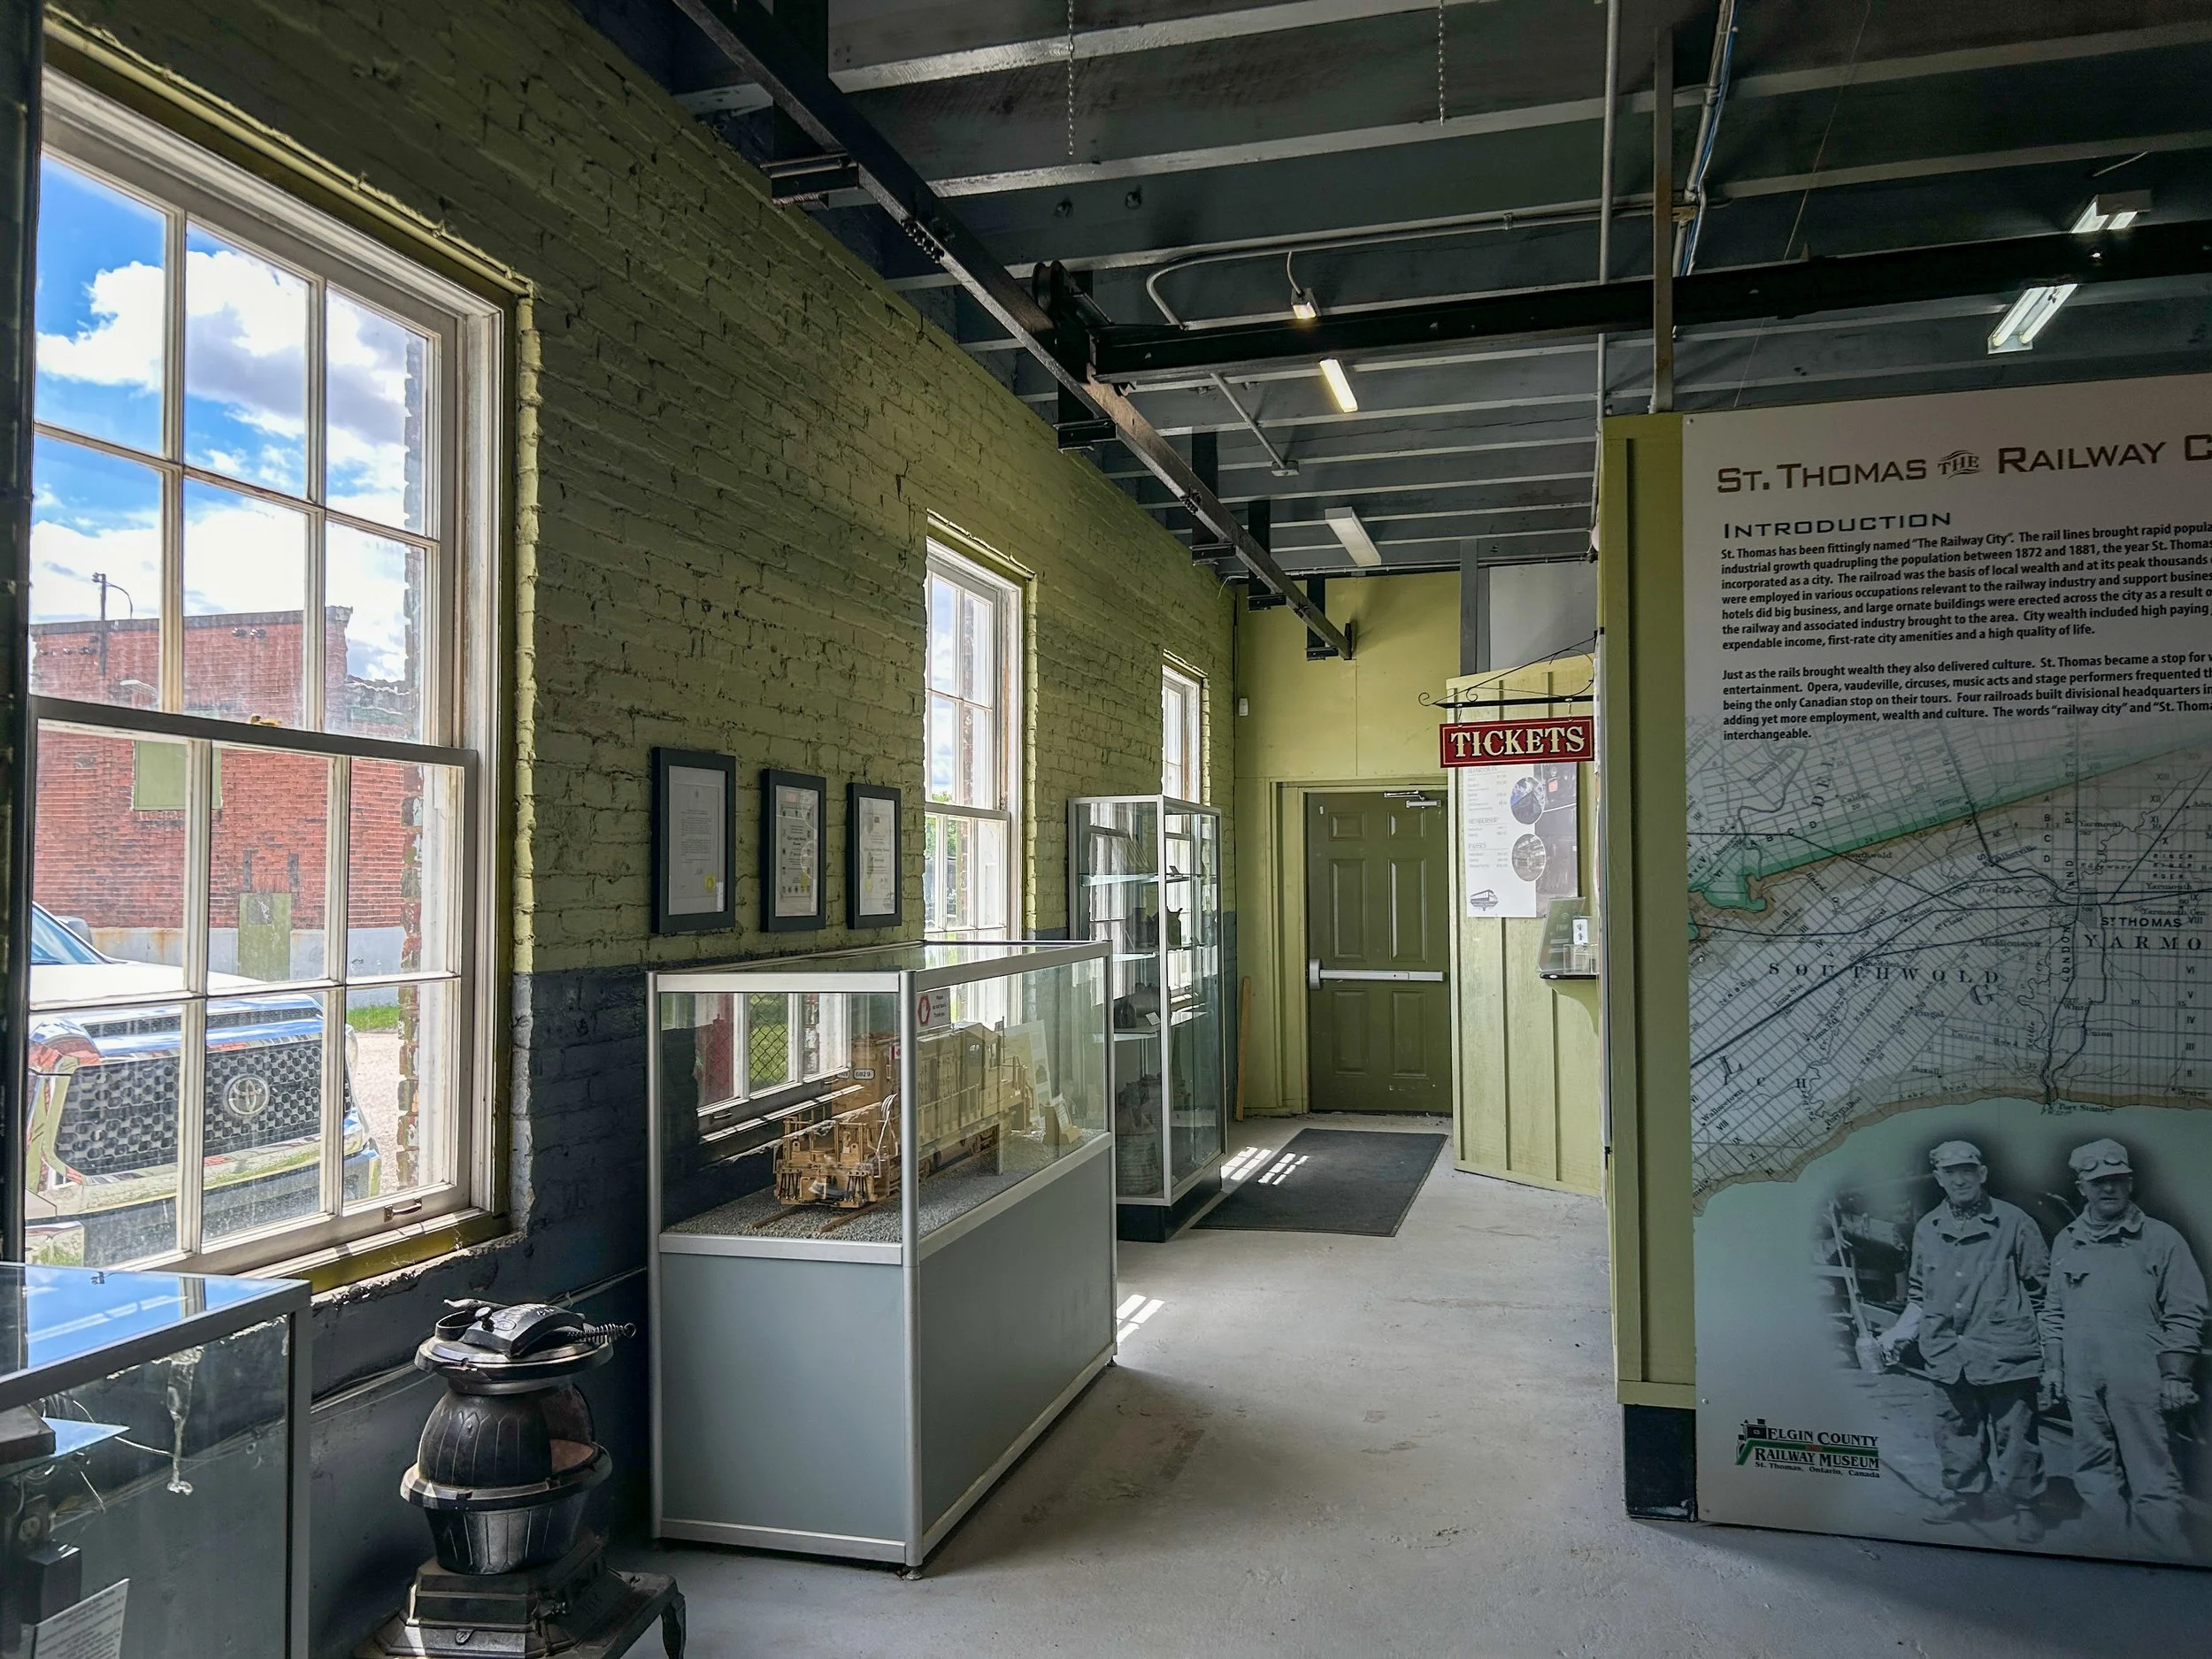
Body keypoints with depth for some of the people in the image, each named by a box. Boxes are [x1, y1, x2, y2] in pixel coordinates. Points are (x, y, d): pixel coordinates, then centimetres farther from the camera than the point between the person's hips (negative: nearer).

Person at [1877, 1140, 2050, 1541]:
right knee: (1955, 1432, 13)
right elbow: (1919, 1294, 19)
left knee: (2014, 1433, 1)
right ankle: (1964, 1495, 30)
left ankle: (2025, 1507, 17)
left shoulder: (2013, 1223, -2)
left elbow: (2042, 1288, 2)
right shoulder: (1927, 1229, 10)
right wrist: (1900, 1332, 10)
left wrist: (2051, 1348, 1)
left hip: (2005, 1354, -4)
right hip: (1947, 1355, 4)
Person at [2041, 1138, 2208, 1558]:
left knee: (2152, 1480, -5)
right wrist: (2052, 1366, 13)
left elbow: (2185, 1316, 0)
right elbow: (2054, 1312, 18)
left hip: (2141, 1381, -4)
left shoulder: (2162, 1239, 1)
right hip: (2082, 1382, 4)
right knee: (2094, 1476, 9)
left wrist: (2176, 1376, -6)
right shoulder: (2067, 1242, 13)